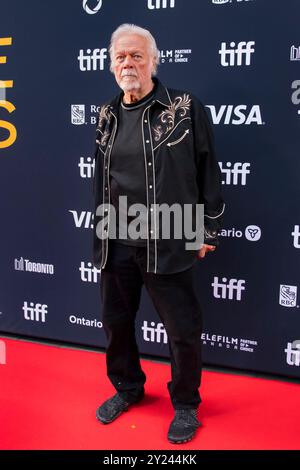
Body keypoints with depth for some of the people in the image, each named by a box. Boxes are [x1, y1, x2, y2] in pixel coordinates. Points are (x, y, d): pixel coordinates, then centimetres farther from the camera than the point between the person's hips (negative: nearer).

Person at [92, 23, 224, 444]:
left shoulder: (185, 108, -4)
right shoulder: (107, 116, 9)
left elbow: (208, 173, -2)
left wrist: (208, 230, -3)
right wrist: (101, 235, 15)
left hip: (169, 244, -4)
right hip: (116, 245, 5)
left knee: (183, 329, 5)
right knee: (116, 322, 16)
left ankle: (186, 404, 29)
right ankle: (127, 387, 41)